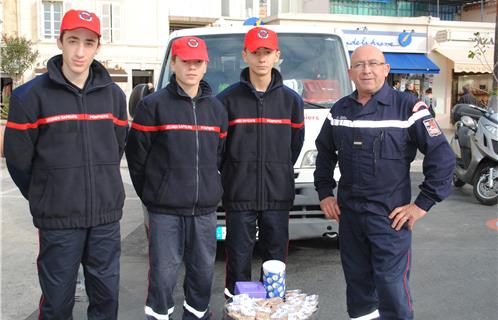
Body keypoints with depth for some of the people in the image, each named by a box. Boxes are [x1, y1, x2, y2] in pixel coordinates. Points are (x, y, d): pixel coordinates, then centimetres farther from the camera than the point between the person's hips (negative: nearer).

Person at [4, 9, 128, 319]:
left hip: (106, 216, 3)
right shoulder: (31, 95, -7)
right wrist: (45, 197, 8)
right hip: (58, 219, -3)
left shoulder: (114, 94, 4)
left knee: (107, 293, 13)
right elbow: (18, 158, -1)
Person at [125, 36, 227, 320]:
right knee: (164, 271, 1)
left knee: (204, 270, 11)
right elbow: (136, 153, 0)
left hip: (205, 208, 4)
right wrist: (150, 192, 4)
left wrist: (209, 188, 13)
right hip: (165, 210, -4)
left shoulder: (216, 108, 11)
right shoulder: (154, 105, -4)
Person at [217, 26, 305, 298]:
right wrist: (235, 173, 6)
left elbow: (296, 142, 13)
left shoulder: (291, 100, 5)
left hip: (278, 194, 2)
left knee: (276, 257, 10)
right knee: (239, 256, 6)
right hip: (239, 194, -2)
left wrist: (279, 171, 12)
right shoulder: (228, 99, -2)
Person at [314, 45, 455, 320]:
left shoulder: (407, 107, -8)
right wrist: (324, 193, 15)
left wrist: (423, 204, -11)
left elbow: (442, 156, -9)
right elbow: (324, 152, 22)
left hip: (390, 215, -5)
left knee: (392, 285, -4)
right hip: (348, 212, 5)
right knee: (356, 281, 16)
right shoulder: (339, 110, 8)